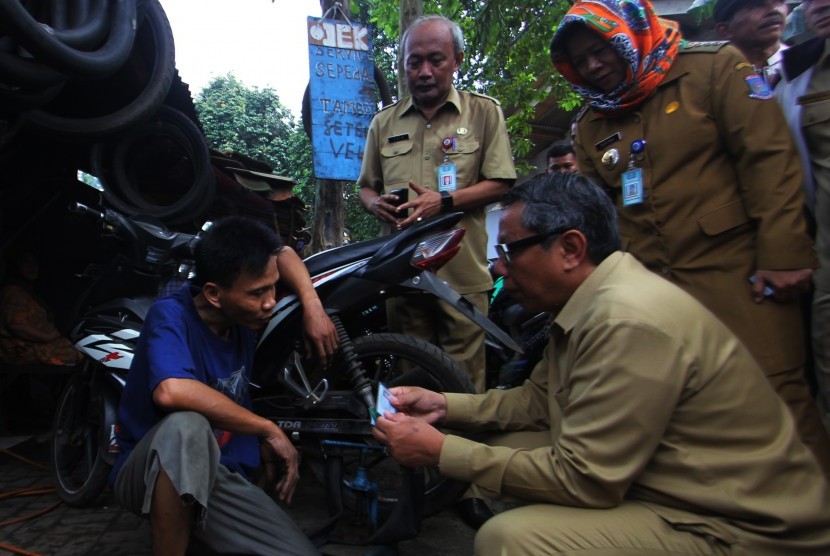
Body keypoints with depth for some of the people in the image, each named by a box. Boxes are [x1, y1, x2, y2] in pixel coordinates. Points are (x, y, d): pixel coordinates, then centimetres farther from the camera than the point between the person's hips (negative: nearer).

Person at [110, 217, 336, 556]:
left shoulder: (242, 314, -3)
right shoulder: (171, 315, -20)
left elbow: (284, 254, 14)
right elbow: (171, 391, -40)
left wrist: (312, 306, -4)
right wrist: (268, 429, -29)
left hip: (220, 477, 5)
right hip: (150, 474, -5)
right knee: (186, 425, -40)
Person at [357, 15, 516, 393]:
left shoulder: (484, 112, 6)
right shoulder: (384, 122, 15)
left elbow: (499, 184, -1)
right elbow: (366, 187, 21)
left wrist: (443, 201, -14)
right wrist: (375, 203, -3)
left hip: (463, 274, -3)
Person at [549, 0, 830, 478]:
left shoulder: (713, 67, 1)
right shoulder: (593, 126, 16)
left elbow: (770, 157, -7)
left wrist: (782, 254, -14)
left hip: (738, 273, -4)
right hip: (655, 289, 5)